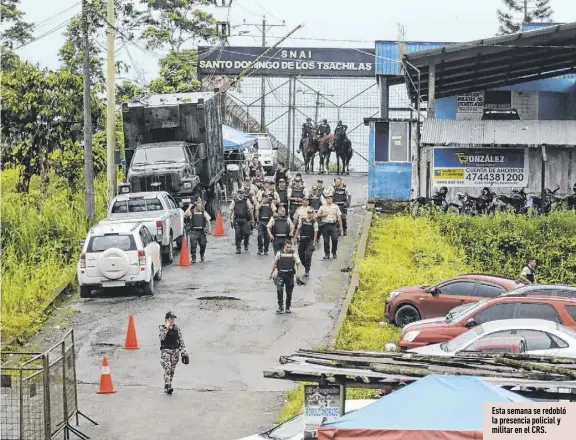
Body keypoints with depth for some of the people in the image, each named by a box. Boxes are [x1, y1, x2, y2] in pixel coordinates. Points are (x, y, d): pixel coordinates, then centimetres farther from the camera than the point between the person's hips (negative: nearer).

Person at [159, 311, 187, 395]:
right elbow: (162, 338, -19)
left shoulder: (176, 328, 7)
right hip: (165, 351, -4)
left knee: (172, 369, 9)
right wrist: (166, 328, -23)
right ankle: (167, 387, -20)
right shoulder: (162, 327, -3)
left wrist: (183, 351, 3)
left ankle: (168, 387, 19)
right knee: (167, 369, -15)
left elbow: (181, 339, 9)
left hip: (175, 351, 4)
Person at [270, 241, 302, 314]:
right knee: (279, 290, -16)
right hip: (281, 275, 0)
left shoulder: (294, 254, 2)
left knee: (289, 293, 7)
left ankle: (288, 308, 22)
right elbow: (275, 263, 13)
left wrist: (298, 273, -13)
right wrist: (272, 273, 13)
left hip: (290, 275, 0)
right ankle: (280, 307, -11)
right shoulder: (279, 253, 4)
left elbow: (298, 263, -1)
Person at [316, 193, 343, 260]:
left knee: (335, 239, -9)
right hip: (325, 225, 0)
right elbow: (317, 216, 11)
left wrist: (340, 226, 3)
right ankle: (327, 254, 8)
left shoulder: (335, 207, 10)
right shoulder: (322, 207, 9)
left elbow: (339, 217, 9)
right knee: (326, 241, 1)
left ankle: (334, 253, 6)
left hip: (333, 225, 0)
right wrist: (322, 215, -8)